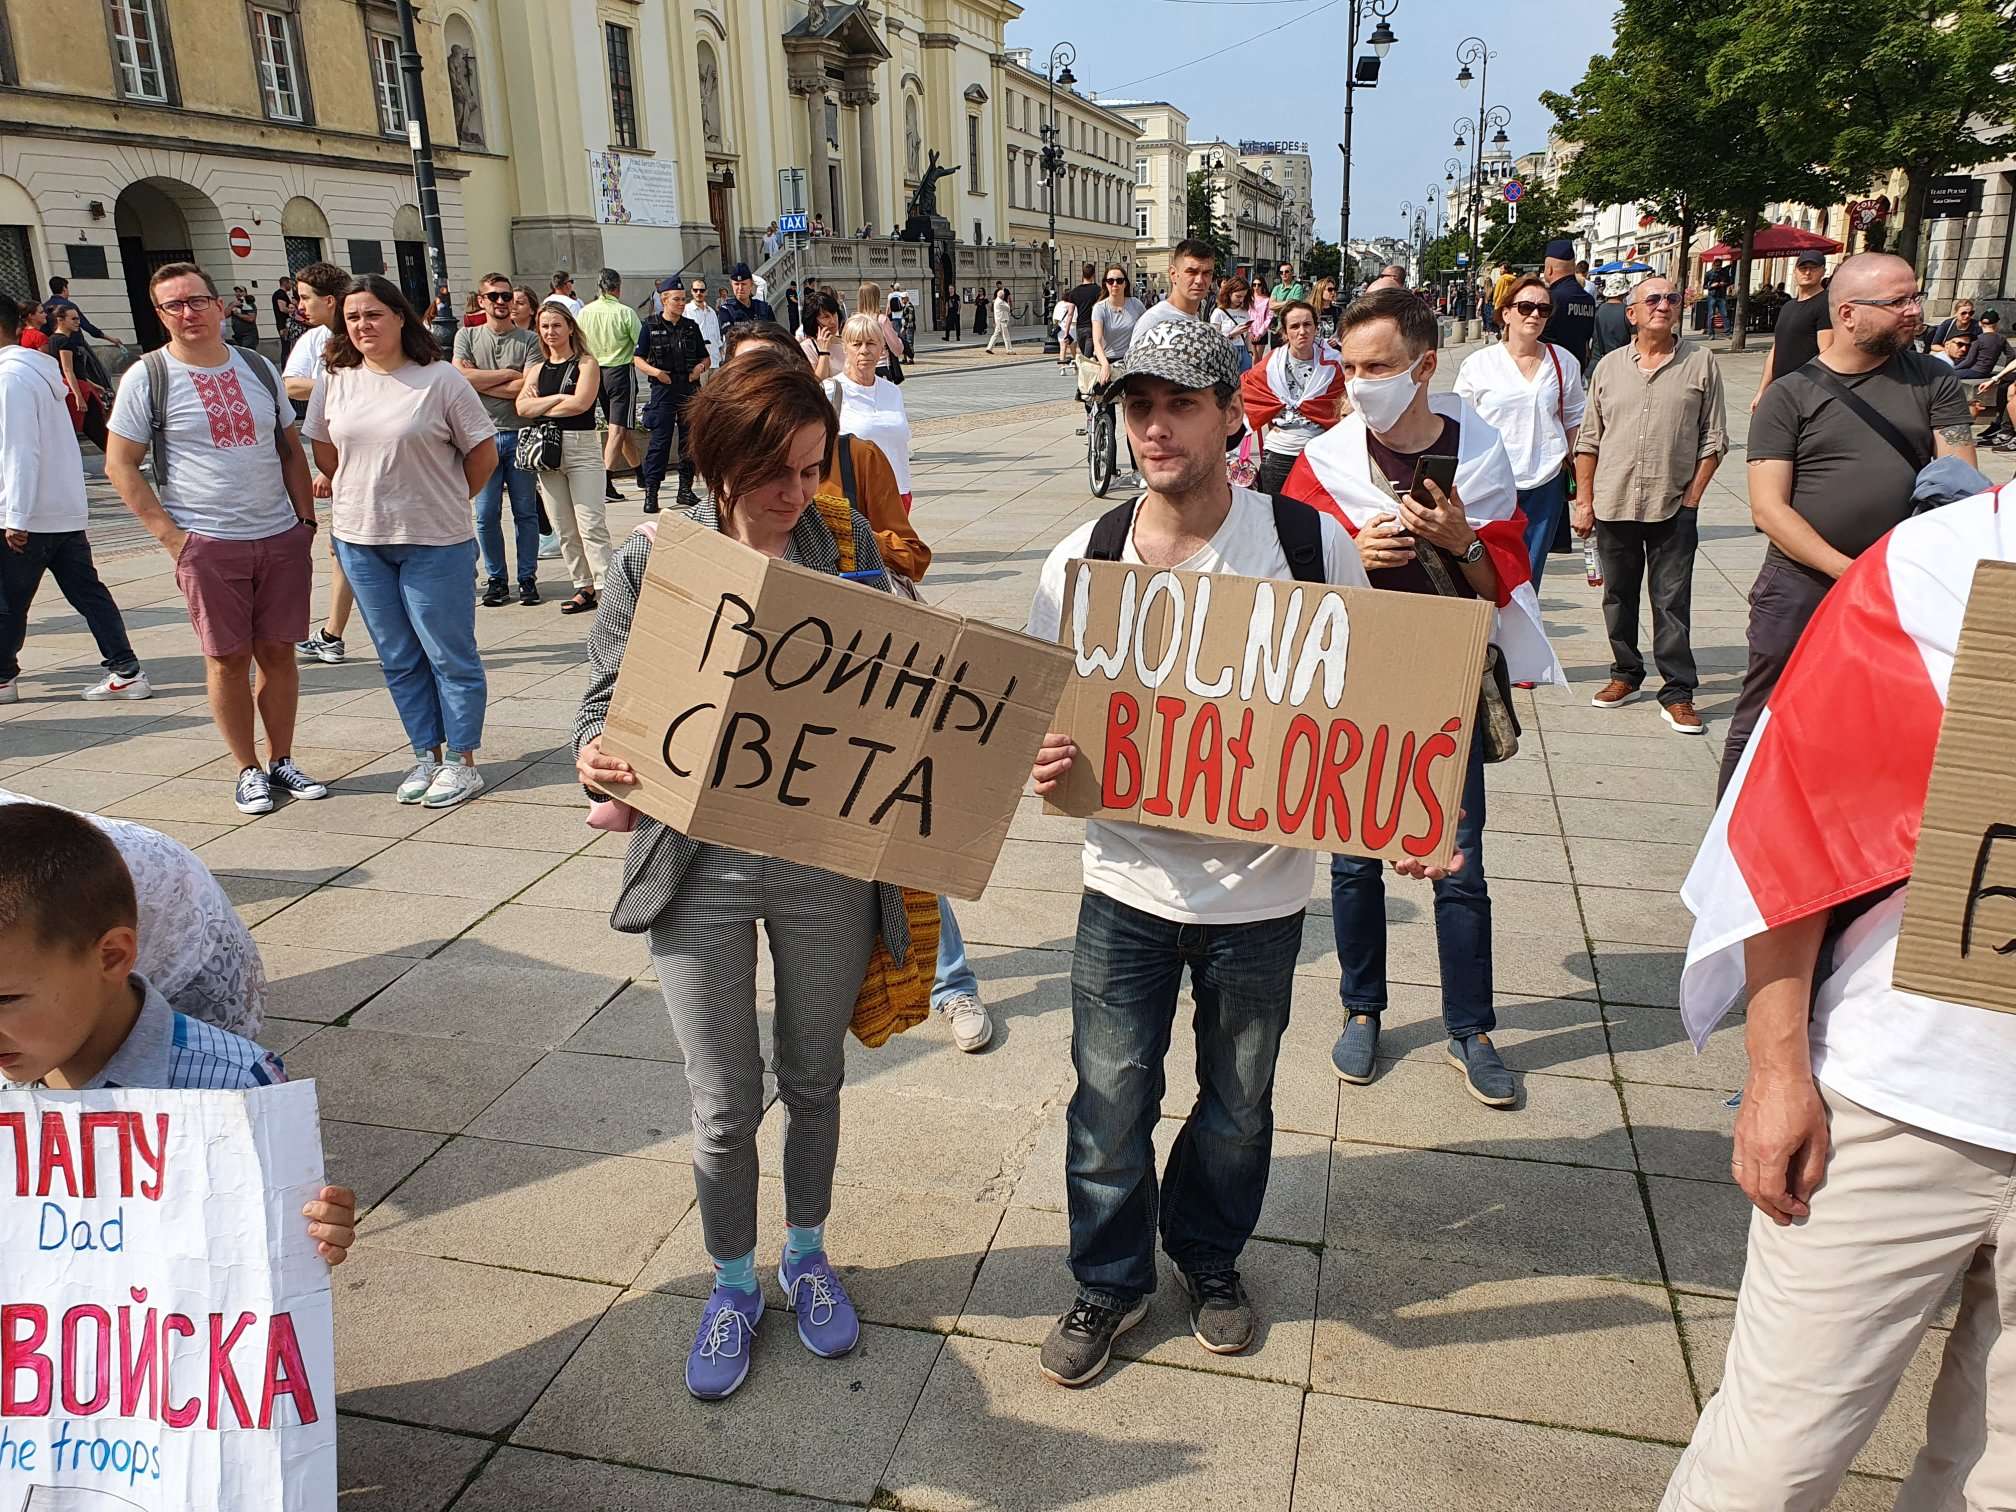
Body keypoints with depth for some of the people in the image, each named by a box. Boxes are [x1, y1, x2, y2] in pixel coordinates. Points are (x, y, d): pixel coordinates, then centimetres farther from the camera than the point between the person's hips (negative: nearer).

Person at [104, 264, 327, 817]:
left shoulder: (258, 369, 9)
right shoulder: (147, 378, -2)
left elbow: (291, 449, 16)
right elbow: (120, 466, -1)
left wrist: (306, 519, 6)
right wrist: (171, 536, -9)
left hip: (281, 538, 3)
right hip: (208, 544, -3)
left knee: (278, 651, 7)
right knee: (228, 658, 2)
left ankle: (282, 761, 19)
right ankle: (248, 770, 14)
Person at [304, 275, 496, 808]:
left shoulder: (439, 379, -8)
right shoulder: (335, 380, 4)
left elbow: (483, 453, -3)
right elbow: (325, 452, 17)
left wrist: (445, 504, 5)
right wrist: (364, 501, 13)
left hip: (435, 542, -5)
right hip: (360, 542, 5)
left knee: (450, 654, 2)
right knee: (399, 659, 12)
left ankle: (462, 761, 12)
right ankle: (426, 755, 23)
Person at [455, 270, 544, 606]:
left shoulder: (529, 340, 3)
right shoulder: (467, 336, 8)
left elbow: (529, 387, -11)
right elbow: (460, 377, -8)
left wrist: (481, 384, -8)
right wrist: (507, 374, -7)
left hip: (520, 434, -1)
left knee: (526, 512, 5)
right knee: (486, 514, 2)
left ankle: (527, 578, 14)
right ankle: (496, 579, 13)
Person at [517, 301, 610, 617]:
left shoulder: (586, 363, 1)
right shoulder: (538, 369, 15)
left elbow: (581, 402, -13)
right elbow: (522, 407, 1)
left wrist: (540, 407, -1)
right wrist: (558, 398, -9)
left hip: (581, 448, -6)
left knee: (591, 525, -12)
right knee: (564, 528, 7)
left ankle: (605, 588, -12)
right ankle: (584, 587, 13)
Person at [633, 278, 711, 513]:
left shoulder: (691, 327, 11)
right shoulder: (651, 326, 2)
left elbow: (706, 358, 18)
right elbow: (638, 359, 3)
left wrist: (700, 367, -4)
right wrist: (655, 372, -14)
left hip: (690, 390, 4)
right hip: (663, 390, -4)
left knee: (690, 440, 6)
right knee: (659, 440, -8)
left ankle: (686, 488, 17)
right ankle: (651, 491, -5)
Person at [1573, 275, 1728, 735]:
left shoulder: (1700, 364, 2)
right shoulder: (1609, 366, 7)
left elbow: (1713, 439, 3)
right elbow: (1588, 441, 9)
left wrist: (1692, 498, -4)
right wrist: (1584, 501, 4)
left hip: (1672, 507, -2)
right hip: (1613, 503, 3)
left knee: (1672, 601, 0)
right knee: (1618, 596, 12)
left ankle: (1677, 693, 5)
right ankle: (1626, 674, 27)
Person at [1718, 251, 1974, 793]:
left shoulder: (1933, 382, 6)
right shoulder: (1789, 396, -2)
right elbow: (1768, 508, -9)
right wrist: (1848, 572, -17)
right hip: (1799, 589, -2)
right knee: (1759, 728, 5)